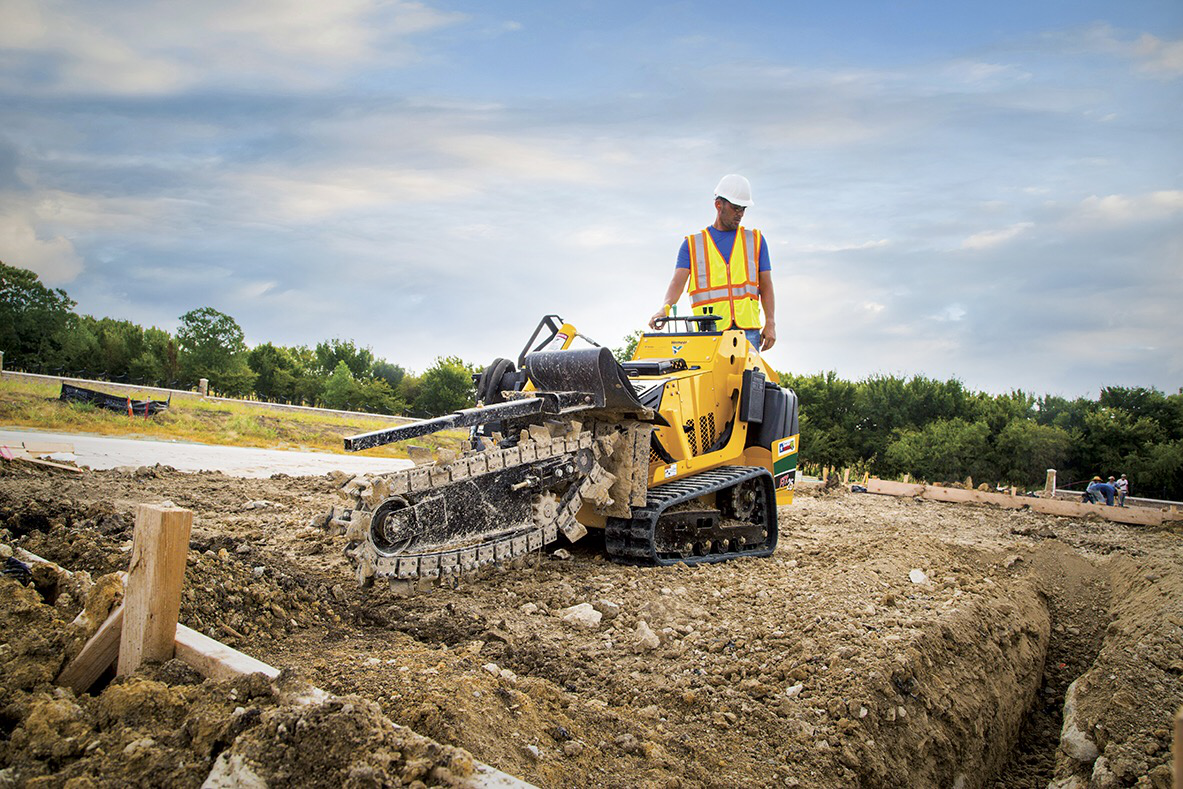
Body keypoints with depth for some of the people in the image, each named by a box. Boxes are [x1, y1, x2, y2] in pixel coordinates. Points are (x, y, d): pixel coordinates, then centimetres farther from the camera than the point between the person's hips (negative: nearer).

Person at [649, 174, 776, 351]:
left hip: (748, 331, 1)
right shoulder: (692, 244, 13)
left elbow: (766, 286, 14)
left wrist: (770, 323, 2)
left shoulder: (756, 240, 18)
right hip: (709, 332, -1)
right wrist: (665, 307, -20)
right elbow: (678, 281, 0)